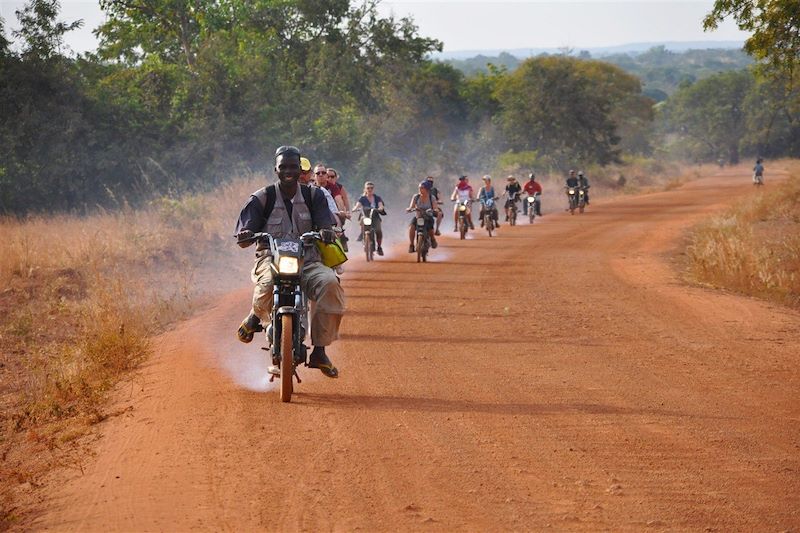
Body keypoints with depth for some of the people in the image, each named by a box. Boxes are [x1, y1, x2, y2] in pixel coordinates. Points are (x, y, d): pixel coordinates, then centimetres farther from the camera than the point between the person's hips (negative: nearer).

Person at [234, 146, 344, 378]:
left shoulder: (313, 196, 11)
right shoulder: (261, 198, 5)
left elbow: (323, 221, -3)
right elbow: (244, 232, -3)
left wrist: (325, 232, -29)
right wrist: (245, 235, -29)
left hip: (307, 260, 2)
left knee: (330, 284, -31)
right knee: (269, 282, -40)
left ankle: (319, 350, -21)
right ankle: (256, 315, -3)